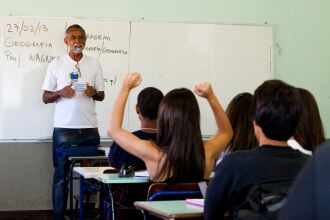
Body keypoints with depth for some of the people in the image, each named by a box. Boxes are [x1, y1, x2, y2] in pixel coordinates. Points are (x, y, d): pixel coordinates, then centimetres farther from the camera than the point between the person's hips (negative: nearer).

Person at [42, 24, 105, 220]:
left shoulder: (94, 64, 9)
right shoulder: (56, 65, 4)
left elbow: (102, 95, 13)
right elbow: (45, 98, 6)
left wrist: (94, 93, -9)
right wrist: (60, 92, -14)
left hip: (90, 128, 2)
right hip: (64, 128, -1)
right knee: (61, 174, 2)